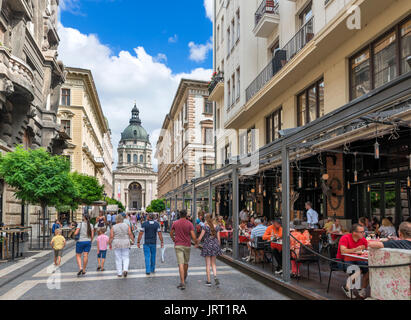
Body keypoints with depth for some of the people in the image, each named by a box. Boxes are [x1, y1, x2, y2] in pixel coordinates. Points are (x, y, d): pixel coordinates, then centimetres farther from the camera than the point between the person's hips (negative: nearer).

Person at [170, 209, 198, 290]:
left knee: (181, 264, -6)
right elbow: (193, 236, -11)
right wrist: (196, 242, 10)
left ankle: (182, 282, -15)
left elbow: (171, 234, 14)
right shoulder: (189, 224, -6)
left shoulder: (175, 223, 0)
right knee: (186, 263, 20)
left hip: (178, 245, -1)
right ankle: (184, 277, 41)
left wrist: (173, 239, 35)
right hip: (187, 246, 1)